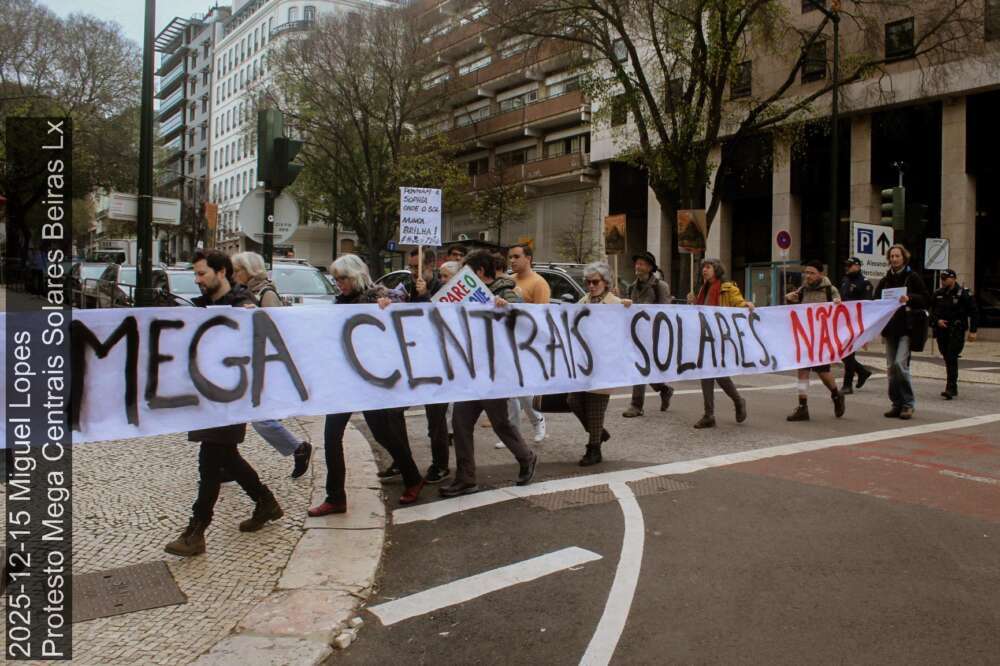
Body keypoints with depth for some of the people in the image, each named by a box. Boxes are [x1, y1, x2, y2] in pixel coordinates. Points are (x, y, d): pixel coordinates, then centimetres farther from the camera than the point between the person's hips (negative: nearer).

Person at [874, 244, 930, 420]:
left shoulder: (912, 278, 1)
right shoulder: (885, 281, 14)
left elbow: (926, 300, -3)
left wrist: (909, 299, -18)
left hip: (906, 328, -5)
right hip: (890, 328, 5)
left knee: (900, 363, -17)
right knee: (892, 367, 6)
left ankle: (908, 403, -4)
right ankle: (897, 404, 14)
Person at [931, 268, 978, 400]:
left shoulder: (963, 294, -5)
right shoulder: (938, 294, 9)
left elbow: (974, 313, -2)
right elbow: (932, 311, 17)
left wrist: (972, 331, -7)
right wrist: (937, 320, -4)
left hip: (956, 331, -5)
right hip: (942, 331, 5)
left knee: (952, 359, -14)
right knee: (947, 359, 10)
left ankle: (950, 388, -16)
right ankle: (953, 388, 20)